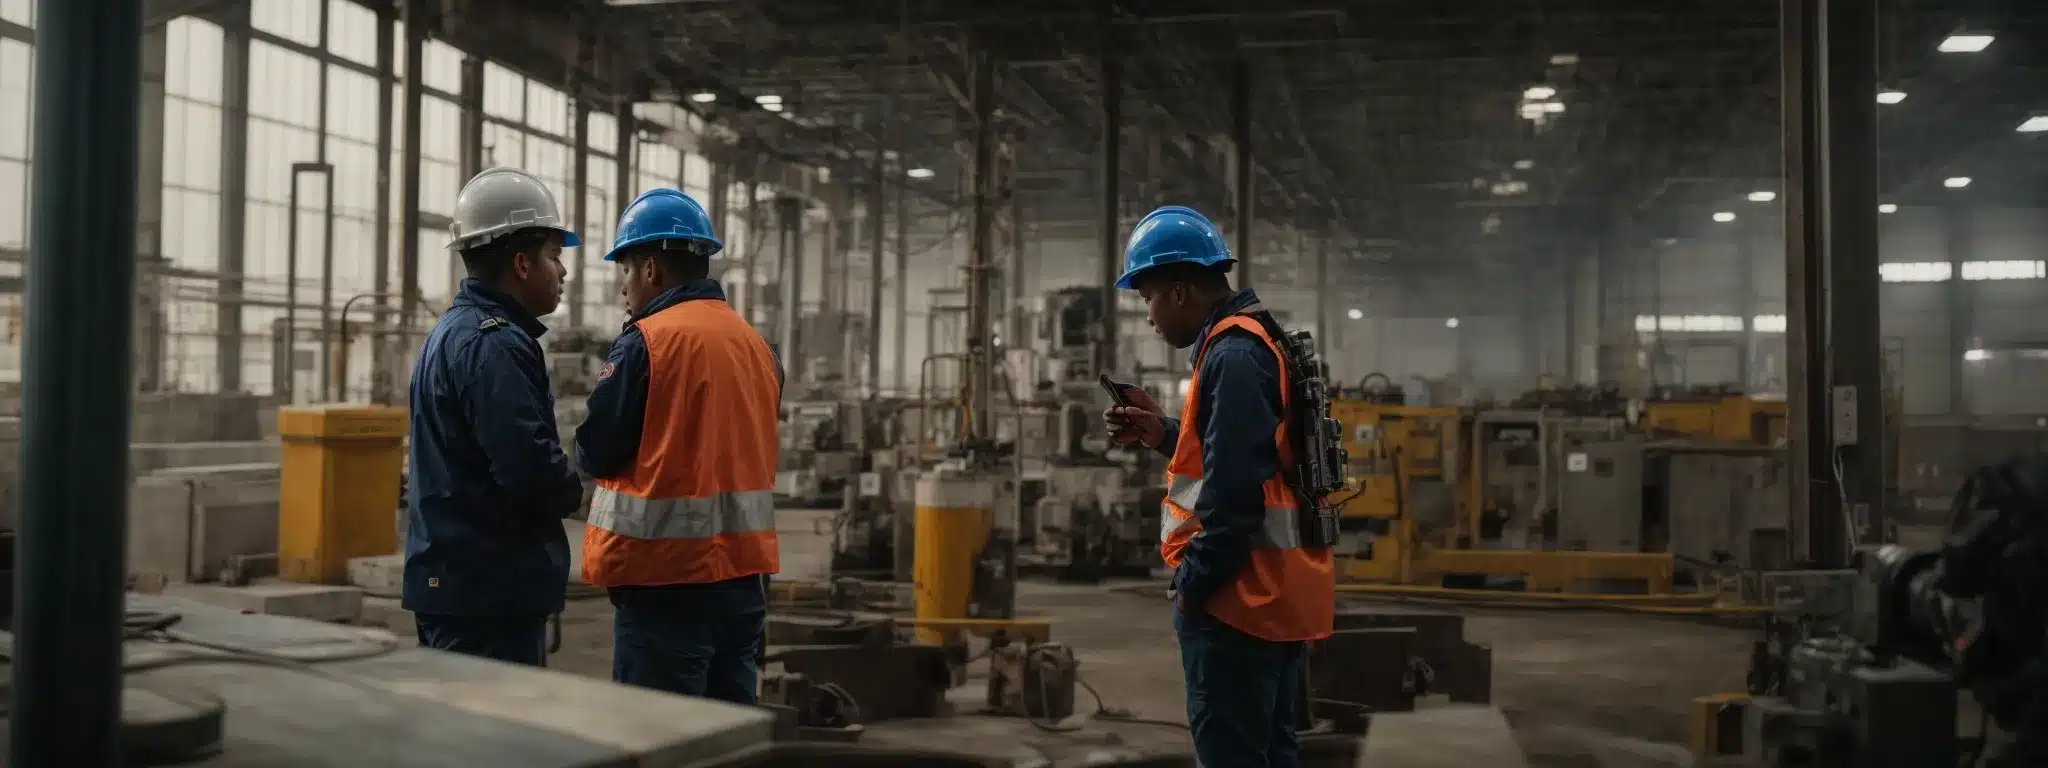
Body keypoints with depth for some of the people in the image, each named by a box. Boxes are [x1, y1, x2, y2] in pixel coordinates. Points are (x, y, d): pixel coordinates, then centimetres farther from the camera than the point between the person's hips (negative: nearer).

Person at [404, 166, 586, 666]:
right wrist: (576, 492, -5)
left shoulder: (452, 332, 17)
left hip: (450, 581, 11)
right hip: (491, 587, -11)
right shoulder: (494, 344, -17)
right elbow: (529, 468, -25)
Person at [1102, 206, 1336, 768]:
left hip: (1240, 595, -10)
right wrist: (1164, 435, 14)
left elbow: (1233, 494, -23)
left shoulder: (1232, 356, -18)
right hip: (1278, 592, 10)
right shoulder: (1262, 341, 14)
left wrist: (1191, 583, -14)